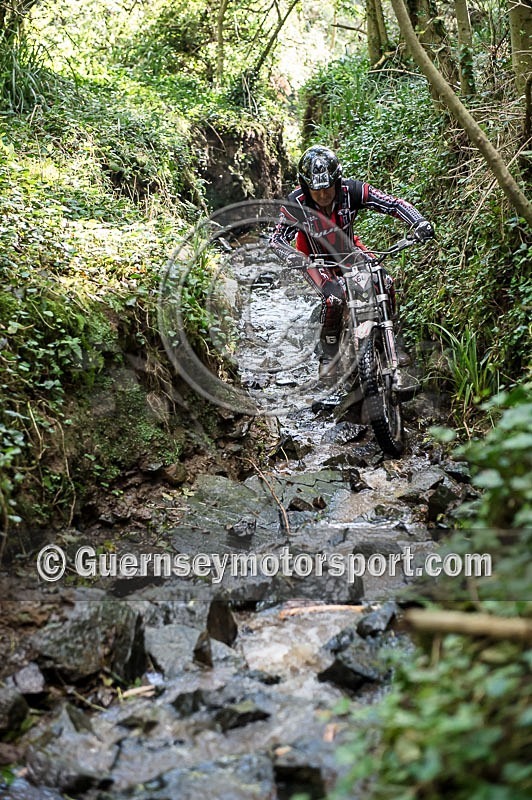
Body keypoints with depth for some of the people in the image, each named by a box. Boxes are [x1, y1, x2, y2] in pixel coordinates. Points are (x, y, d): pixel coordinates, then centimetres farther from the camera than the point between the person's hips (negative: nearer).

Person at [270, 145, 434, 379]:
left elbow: (394, 204, -24)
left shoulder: (351, 190, -25)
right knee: (334, 297, -28)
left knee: (385, 283, -16)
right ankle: (329, 354, -5)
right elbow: (277, 238, -25)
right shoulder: (297, 204, -28)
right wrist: (291, 255, -47)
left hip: (349, 249, 3)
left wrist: (419, 222, -41)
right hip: (317, 259, -3)